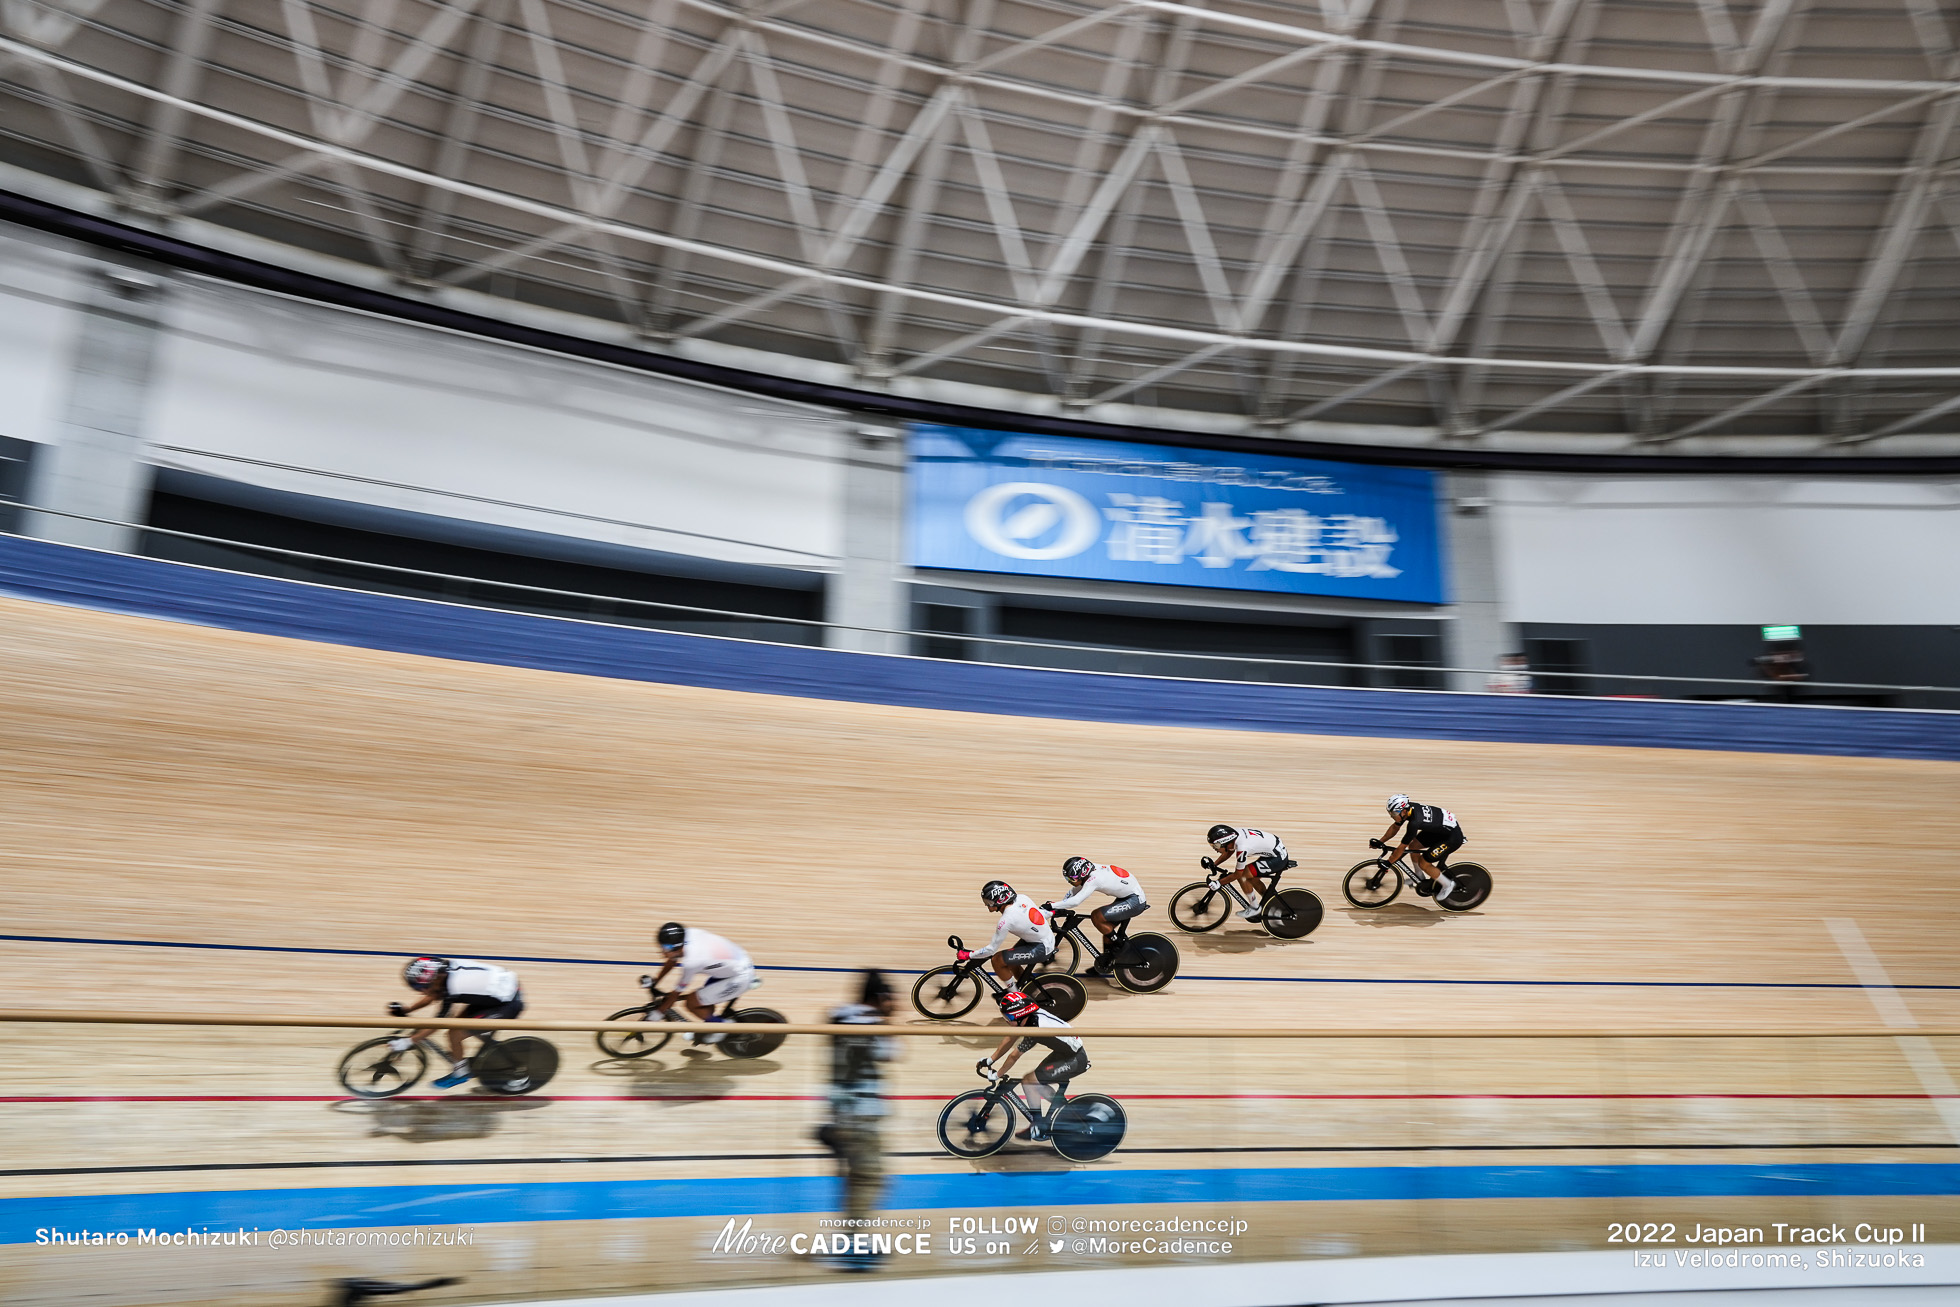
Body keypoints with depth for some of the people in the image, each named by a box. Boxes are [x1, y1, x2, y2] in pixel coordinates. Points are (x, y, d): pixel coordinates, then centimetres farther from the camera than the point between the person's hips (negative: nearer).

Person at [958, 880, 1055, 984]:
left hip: (1042, 949, -9)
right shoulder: (1021, 898, -6)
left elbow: (991, 950, -17)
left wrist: (967, 955, -5)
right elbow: (1044, 914, 9)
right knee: (1009, 961, 20)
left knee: (997, 960, -8)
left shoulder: (1007, 920, -25)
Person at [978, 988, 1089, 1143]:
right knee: (1035, 1083, 12)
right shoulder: (1031, 1016, -4)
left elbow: (1013, 1056, -17)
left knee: (1028, 1080, -11)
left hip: (1075, 1061, -9)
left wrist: (996, 1075, -3)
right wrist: (990, 1060, 12)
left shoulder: (1035, 1029, -29)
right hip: (1065, 1052, 9)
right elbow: (1009, 1040, 9)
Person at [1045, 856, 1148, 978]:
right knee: (1106, 928, 11)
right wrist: (1055, 905, 5)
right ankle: (1106, 963, 25)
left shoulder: (1094, 879, -26)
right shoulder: (1091, 871, 1)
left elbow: (1075, 901, -33)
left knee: (1096, 916, -18)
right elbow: (1075, 892, 13)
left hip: (1135, 901, -10)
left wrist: (1052, 906, -27)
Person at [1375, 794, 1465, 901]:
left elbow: (1401, 848, -24)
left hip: (1452, 838, -9)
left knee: (1423, 863, -6)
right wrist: (1380, 842, 7)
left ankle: (1448, 885, 15)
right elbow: (1394, 827, 9)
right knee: (1413, 846, 10)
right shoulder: (1408, 808, -9)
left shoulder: (1415, 822, -33)